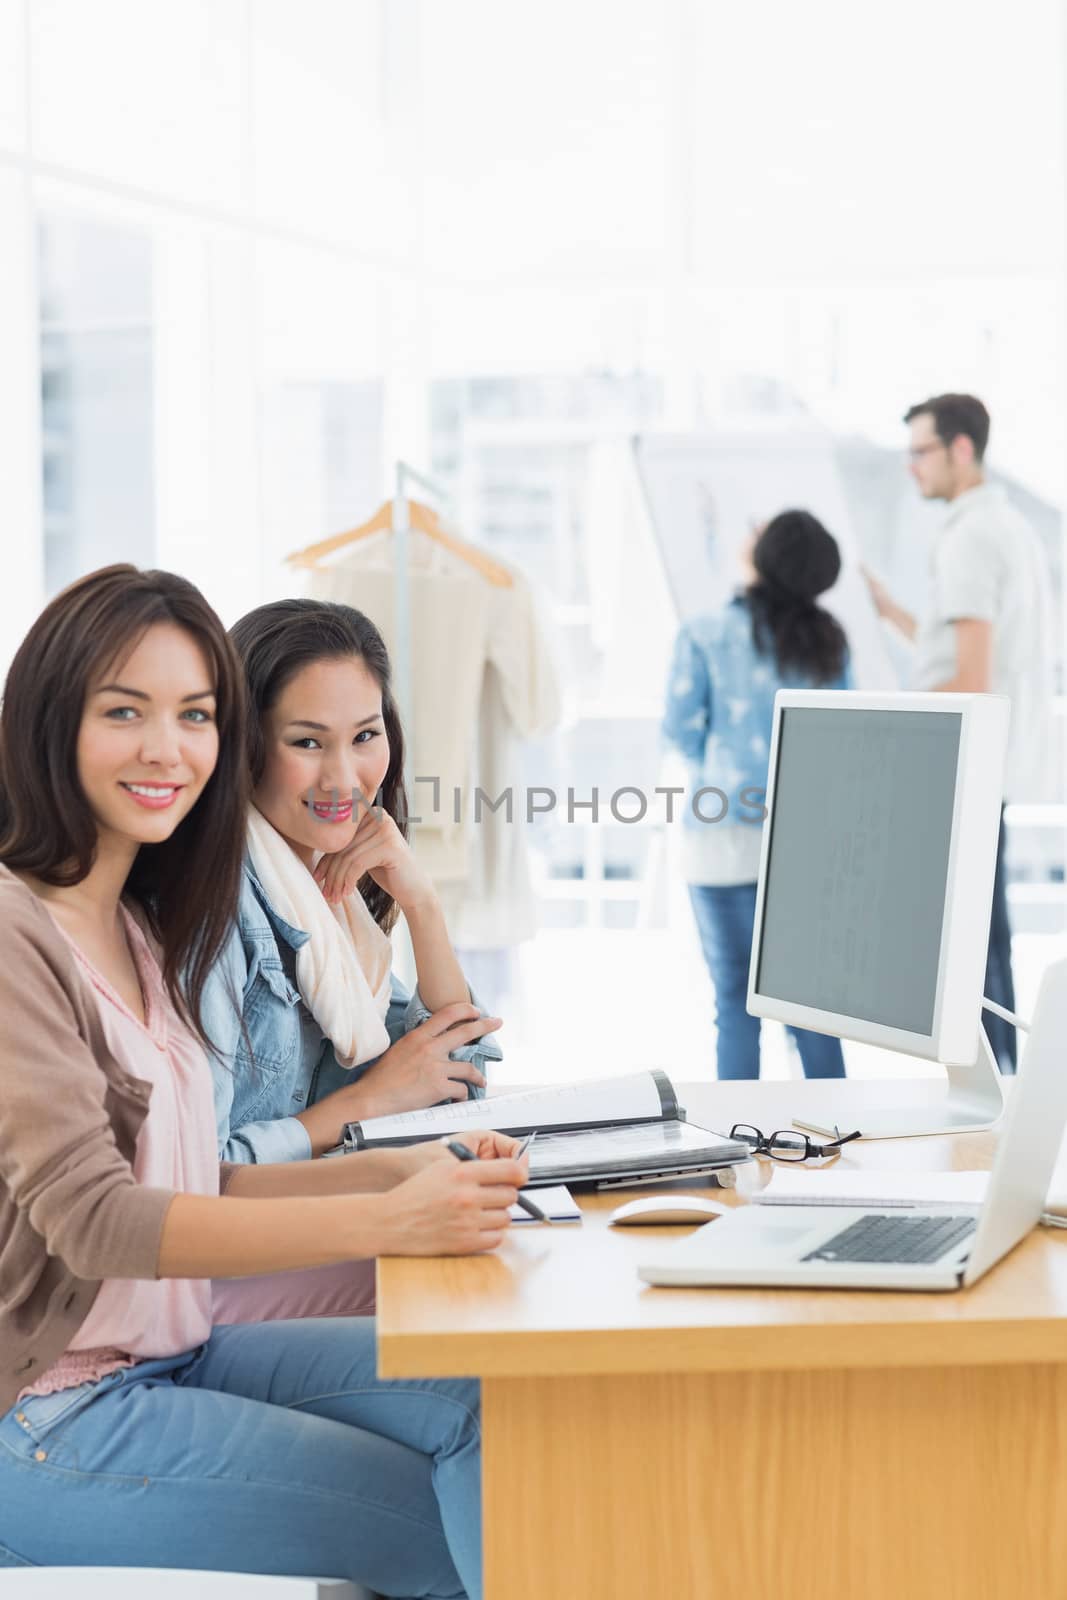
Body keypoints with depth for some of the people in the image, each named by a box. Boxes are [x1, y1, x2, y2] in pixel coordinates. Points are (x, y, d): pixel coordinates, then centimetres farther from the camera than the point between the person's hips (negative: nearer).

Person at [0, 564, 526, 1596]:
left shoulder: (140, 929, 10)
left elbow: (189, 1192, 9)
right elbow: (93, 1218, -24)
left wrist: (409, 1171, -4)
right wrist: (385, 1221, -31)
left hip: (169, 1354, 7)